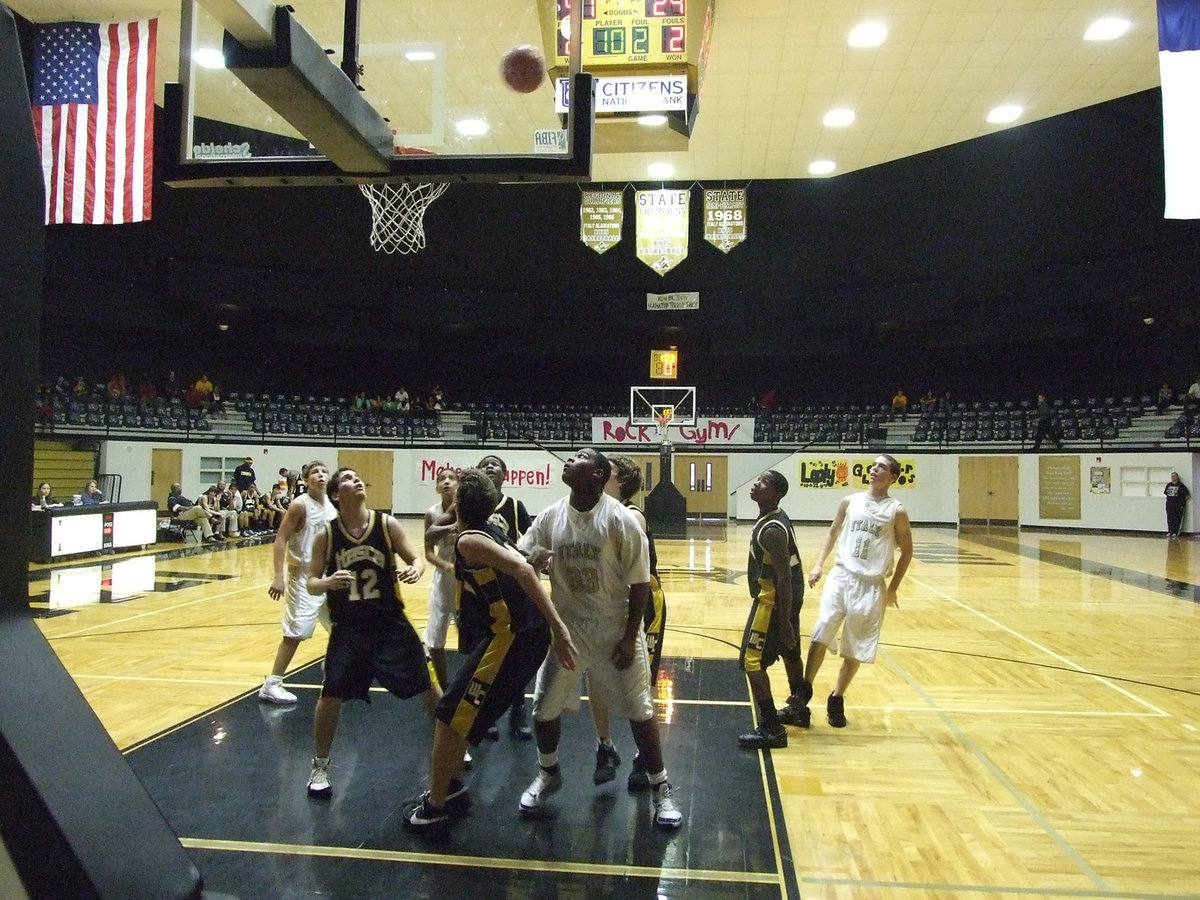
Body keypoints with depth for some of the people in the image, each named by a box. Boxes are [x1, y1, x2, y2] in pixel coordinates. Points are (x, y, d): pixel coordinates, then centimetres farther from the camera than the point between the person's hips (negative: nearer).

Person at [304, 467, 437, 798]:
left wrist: (415, 569, -24)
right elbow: (310, 584, -4)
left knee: (425, 687, 8)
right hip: (348, 628, 0)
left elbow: (415, 559, 0)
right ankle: (320, 767, 21)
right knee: (331, 696, -2)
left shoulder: (386, 524, -7)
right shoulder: (326, 534, -7)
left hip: (391, 622, 1)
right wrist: (327, 582, -27)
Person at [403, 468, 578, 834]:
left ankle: (435, 807, 17)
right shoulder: (490, 531, 13)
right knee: (457, 713, 23)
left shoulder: (468, 540, -15)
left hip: (510, 636, -9)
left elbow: (522, 569, -28)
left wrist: (557, 626, -32)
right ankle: (452, 787, 37)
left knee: (449, 717, 3)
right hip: (526, 633, 9)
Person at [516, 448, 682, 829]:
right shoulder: (551, 516, -4)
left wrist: (630, 638, -13)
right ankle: (548, 774, 36)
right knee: (545, 707, 10)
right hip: (566, 624, 4)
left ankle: (660, 788, 22)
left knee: (639, 709, 3)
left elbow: (640, 584, -13)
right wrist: (535, 556, -19)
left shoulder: (620, 520, -17)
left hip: (614, 626, -4)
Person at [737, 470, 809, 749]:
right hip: (787, 595, 10)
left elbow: (783, 577, -27)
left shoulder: (772, 530, -25)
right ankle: (798, 708, 43)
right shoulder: (776, 518, 7)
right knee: (790, 652, 24)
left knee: (752, 661, -6)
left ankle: (771, 729, -2)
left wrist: (784, 621, -25)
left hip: (774, 598, -10)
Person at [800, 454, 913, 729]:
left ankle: (837, 700, 23)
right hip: (841, 576, 2)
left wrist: (893, 588, 1)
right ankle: (804, 693, 7)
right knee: (819, 636, -5)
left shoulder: (896, 511, -3)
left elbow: (906, 551, 4)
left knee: (855, 649, 6)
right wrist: (819, 564, 2)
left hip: (871, 585, -2)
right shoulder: (850, 502, 5)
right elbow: (833, 533, 14)